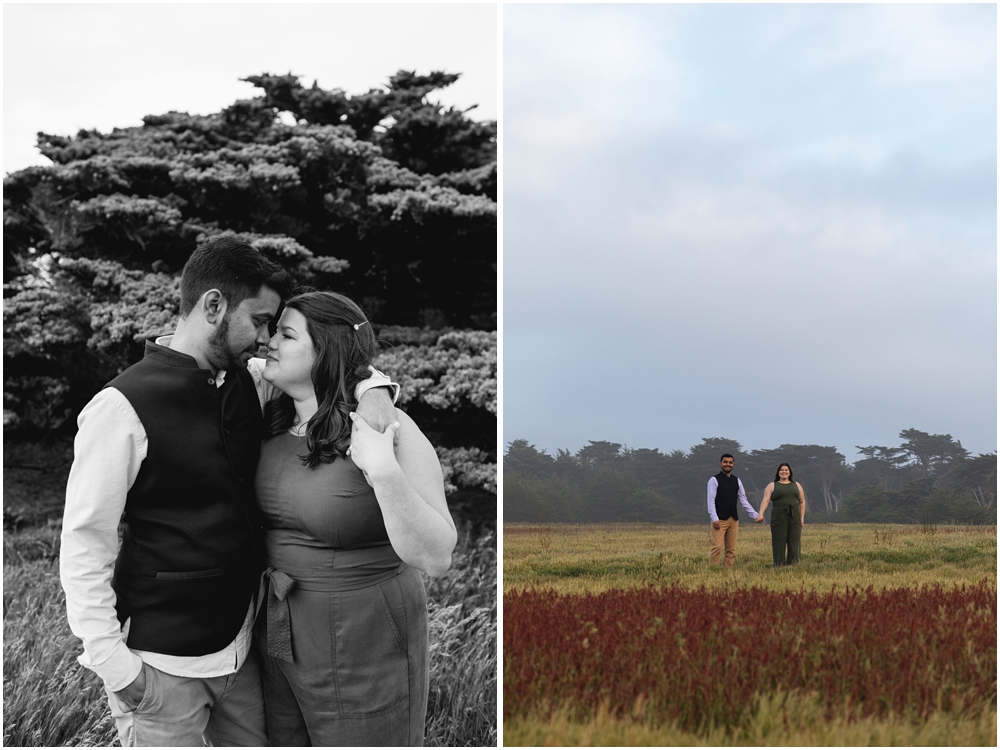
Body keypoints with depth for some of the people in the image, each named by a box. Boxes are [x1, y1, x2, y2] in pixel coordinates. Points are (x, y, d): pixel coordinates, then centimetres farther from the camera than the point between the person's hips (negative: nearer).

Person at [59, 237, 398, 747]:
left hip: (237, 643, 7)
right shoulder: (122, 408, -14)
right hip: (164, 663, -6)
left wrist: (372, 386, -4)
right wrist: (113, 662, -18)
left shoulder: (248, 384, 4)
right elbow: (84, 545, -13)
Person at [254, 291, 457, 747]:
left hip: (363, 653, -6)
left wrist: (384, 473, -33)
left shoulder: (388, 430, -19)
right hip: (283, 638, 7)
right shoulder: (273, 423, 0)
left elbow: (435, 558, -21)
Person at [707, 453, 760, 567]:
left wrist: (755, 515, 8)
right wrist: (714, 519, -18)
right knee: (717, 547, -13)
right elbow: (711, 501, -8)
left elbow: (744, 500, 15)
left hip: (733, 520, 6)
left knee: (731, 549, 4)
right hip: (720, 520, -6)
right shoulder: (714, 480, -3)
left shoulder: (737, 481, 13)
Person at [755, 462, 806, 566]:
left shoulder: (796, 485, 17)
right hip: (779, 518, -2)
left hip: (794, 518, 2)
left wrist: (802, 517, 6)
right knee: (779, 544, -4)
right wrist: (761, 513, -23)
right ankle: (778, 567, -2)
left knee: (794, 544, 0)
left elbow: (802, 502, 17)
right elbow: (765, 500, -7)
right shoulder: (772, 486, 7)